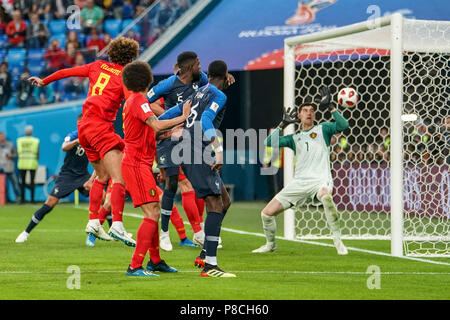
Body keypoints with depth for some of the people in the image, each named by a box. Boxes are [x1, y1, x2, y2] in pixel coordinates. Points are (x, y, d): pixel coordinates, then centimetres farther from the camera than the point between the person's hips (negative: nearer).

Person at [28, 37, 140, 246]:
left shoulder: (98, 66, 15)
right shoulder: (125, 76, -3)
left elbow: (67, 72, 23)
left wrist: (44, 81, 37)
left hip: (85, 126, 8)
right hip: (100, 126, -8)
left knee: (102, 176, 21)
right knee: (119, 178, -15)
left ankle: (93, 222, 15)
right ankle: (117, 225, -30)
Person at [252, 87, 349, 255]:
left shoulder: (322, 129, 12)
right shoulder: (294, 138, 20)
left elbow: (343, 125, -4)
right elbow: (270, 142, 11)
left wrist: (330, 107, -7)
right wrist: (283, 124, 8)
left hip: (320, 179, -4)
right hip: (299, 183, 4)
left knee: (325, 196, -42)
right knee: (267, 213, -1)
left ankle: (338, 241, -34)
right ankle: (270, 245, 26)